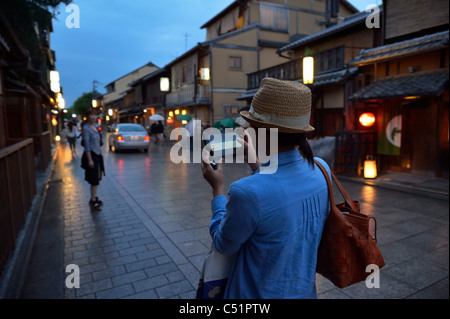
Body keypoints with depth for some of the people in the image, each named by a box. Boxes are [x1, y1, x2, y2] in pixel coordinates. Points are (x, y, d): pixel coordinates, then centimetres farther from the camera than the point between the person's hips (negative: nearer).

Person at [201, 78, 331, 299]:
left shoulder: (247, 192, -34)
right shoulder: (321, 170, -14)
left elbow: (224, 245, -14)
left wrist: (218, 188, -5)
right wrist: (256, 165, 12)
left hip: (259, 293, -5)